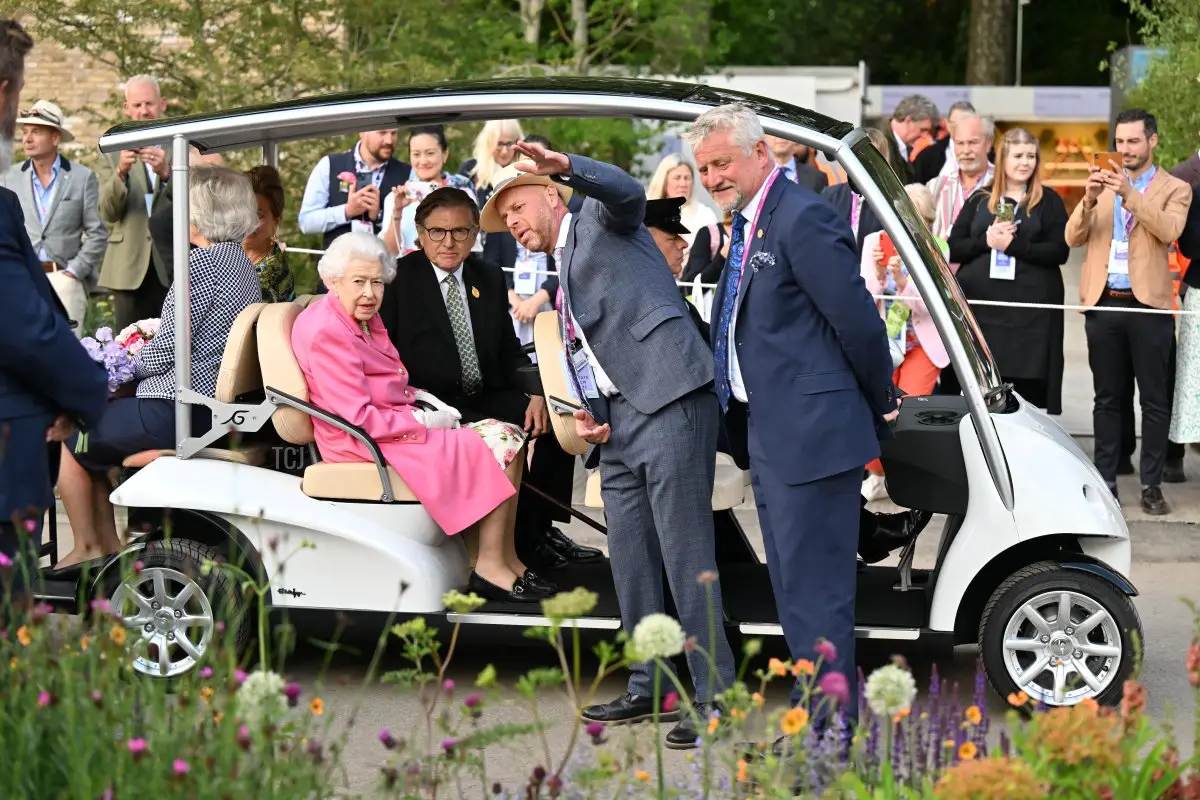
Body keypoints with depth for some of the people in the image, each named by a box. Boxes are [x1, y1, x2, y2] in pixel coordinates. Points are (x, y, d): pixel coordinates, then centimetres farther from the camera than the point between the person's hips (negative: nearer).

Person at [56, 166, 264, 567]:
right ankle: (108, 542, 25)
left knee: (70, 439, 8)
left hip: (176, 412, -10)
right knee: (94, 419, 24)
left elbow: (168, 350, -18)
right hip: (215, 402, 10)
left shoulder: (202, 262, -18)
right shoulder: (242, 261, 11)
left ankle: (87, 548, 17)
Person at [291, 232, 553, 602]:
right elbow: (359, 418, -22)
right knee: (497, 446, -16)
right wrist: (425, 421, -14)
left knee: (509, 435, 0)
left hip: (396, 425, 10)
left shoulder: (364, 318, 13)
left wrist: (429, 402, 5)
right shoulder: (326, 332, -18)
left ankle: (505, 556, -2)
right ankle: (490, 567, -13)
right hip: (367, 444, -10)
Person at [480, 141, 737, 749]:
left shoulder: (598, 221, 7)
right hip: (617, 419, 10)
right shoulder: (564, 285, 29)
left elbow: (627, 191, -17)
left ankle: (716, 697, -7)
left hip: (668, 401, -10)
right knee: (629, 557, 11)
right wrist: (585, 417, 10)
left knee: (685, 554, -10)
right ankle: (648, 686, 22)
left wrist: (564, 166, -33)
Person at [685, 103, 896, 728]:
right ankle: (819, 703, 26)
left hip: (812, 433, -10)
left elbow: (859, 320, -17)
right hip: (770, 435, 10)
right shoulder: (747, 224, 16)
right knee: (793, 584, 16)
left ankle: (833, 727, -2)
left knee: (815, 588, -7)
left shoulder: (803, 219, -16)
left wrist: (881, 405, -5)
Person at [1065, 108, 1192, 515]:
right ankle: (1105, 481, 12)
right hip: (1103, 304, 3)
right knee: (1107, 398, 8)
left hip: (1147, 304, -2)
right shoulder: (1102, 184, 12)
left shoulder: (1174, 189, 4)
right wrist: (1088, 201, -15)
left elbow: (1169, 230, -15)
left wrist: (1130, 194, -25)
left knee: (1154, 400, 1)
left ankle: (1151, 485, 6)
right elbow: (1073, 238, 3)